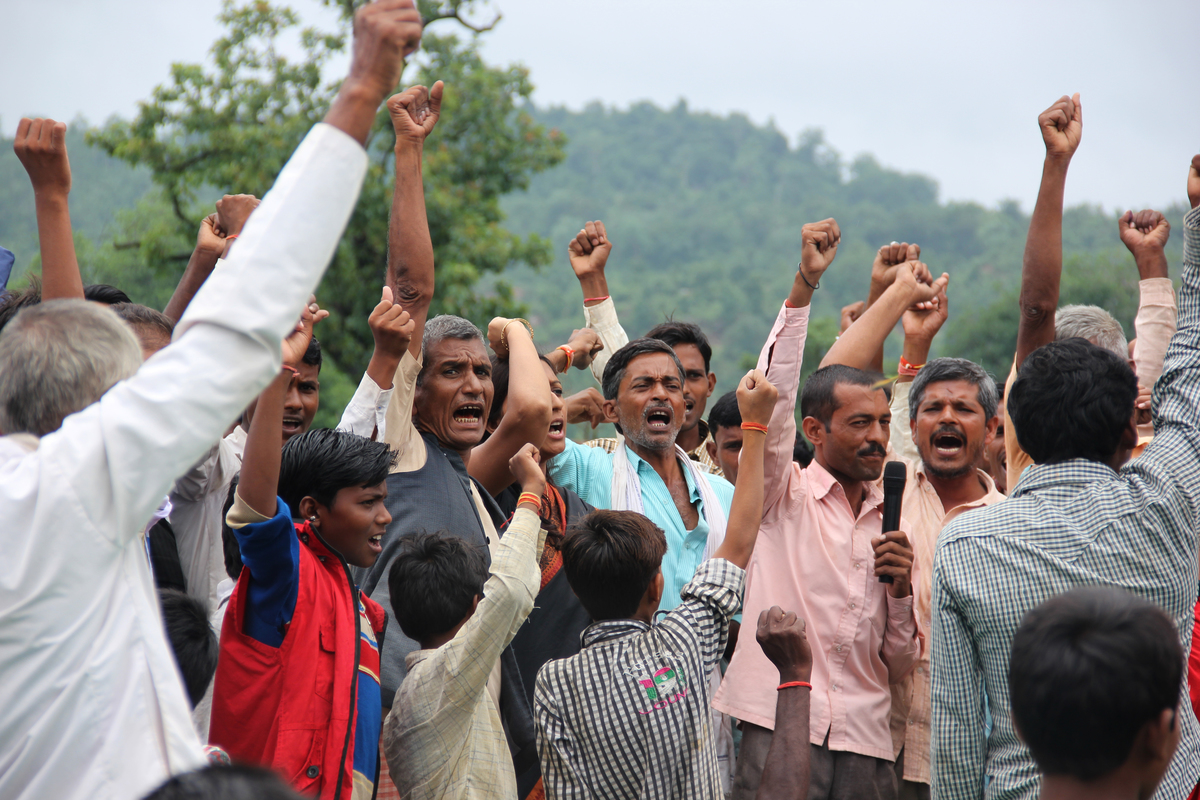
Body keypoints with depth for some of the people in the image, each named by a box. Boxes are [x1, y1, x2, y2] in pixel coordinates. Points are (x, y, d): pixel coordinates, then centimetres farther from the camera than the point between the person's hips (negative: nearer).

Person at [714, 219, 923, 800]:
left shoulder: (892, 520, 17)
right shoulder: (785, 494, 7)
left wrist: (901, 589, 0)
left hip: (865, 741, 4)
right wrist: (804, 284, -18)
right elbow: (772, 396, -11)